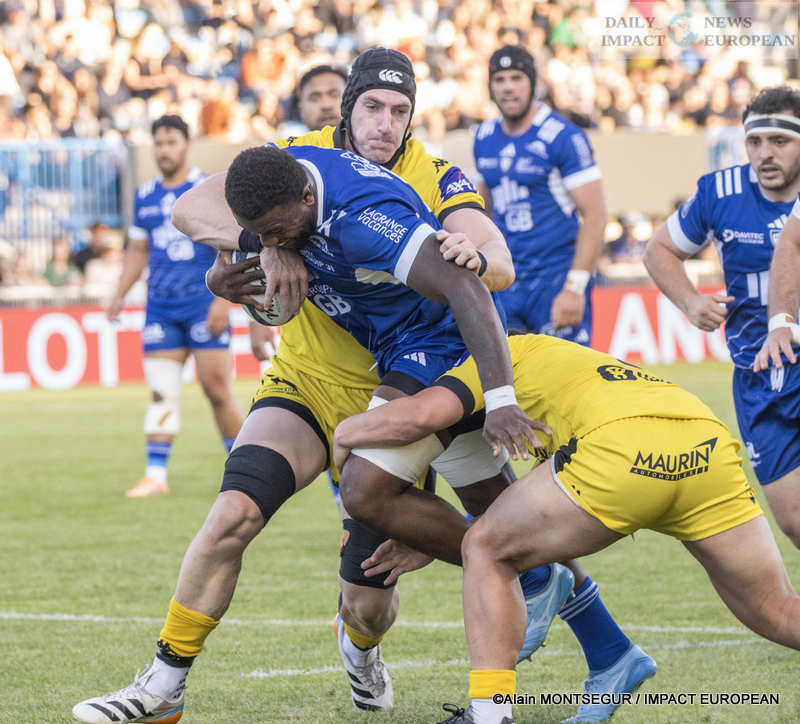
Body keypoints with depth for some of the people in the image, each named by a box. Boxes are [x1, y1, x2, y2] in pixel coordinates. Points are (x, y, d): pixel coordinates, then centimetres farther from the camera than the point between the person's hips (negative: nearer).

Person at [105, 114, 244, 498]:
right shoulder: (145, 196, 12)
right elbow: (138, 250, 22)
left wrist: (223, 299, -15)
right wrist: (120, 294, 13)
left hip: (204, 303, -5)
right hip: (161, 305, 5)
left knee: (217, 390, -5)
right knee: (161, 392, 0)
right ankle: (156, 475, 2)